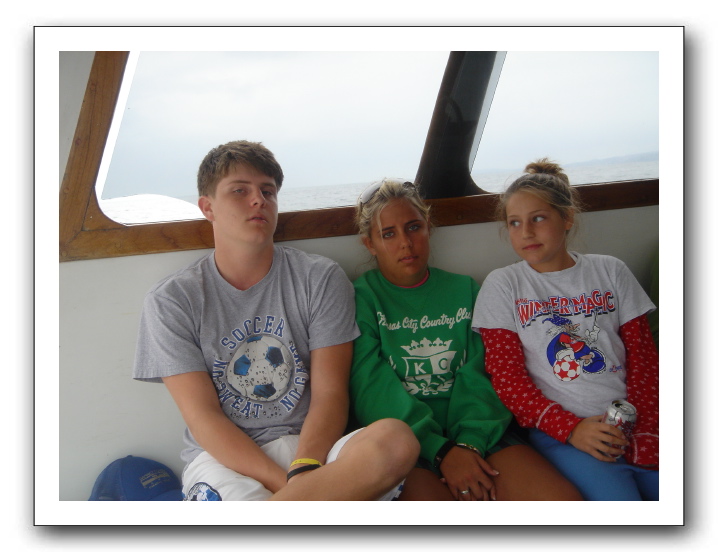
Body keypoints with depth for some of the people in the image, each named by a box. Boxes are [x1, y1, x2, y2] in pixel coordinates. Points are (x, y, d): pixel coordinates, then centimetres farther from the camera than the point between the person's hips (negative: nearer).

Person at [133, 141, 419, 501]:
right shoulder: (172, 300, 1)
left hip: (310, 446, 4)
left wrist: (303, 472, -21)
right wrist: (285, 482, -18)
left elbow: (330, 394, -2)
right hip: (223, 457, -3)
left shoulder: (320, 279, 3)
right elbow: (202, 417, -5)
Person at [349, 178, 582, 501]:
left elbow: (479, 375, 4)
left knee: (564, 498, -17)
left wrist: (469, 443, -13)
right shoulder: (361, 299, 3)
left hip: (478, 435, 3)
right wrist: (442, 451, -17)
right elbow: (373, 388, -8)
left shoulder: (464, 291, 15)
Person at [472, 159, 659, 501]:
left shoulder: (611, 272, 12)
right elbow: (506, 376, -2)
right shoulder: (502, 286, 4)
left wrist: (639, 428, -5)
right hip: (560, 432, -3)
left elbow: (643, 360, 9)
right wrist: (570, 429, -13)